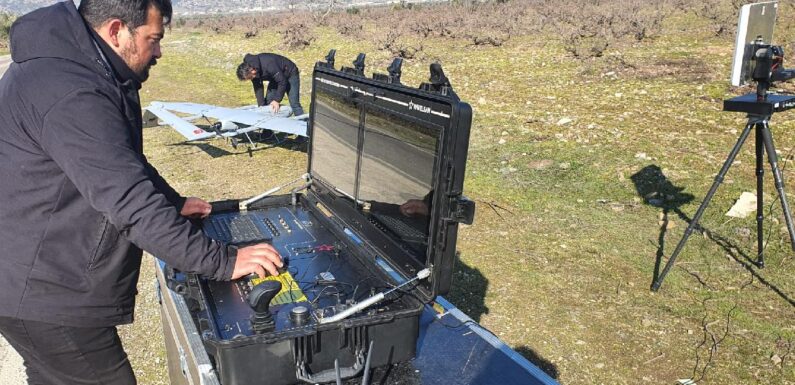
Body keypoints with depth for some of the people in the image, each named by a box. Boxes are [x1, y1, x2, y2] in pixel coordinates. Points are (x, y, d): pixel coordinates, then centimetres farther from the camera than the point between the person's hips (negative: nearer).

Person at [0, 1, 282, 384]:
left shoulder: (72, 66, 8)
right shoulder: (71, 94, -28)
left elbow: (123, 164, 19)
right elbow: (130, 202, -32)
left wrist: (174, 203, 14)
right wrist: (222, 262, -28)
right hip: (44, 294, -10)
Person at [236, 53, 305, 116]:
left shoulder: (268, 65, -39)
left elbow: (282, 82, -32)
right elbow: (258, 88, -9)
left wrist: (277, 100, -30)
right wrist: (261, 105, -16)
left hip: (290, 74, -7)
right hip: (275, 77, 8)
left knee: (294, 104, -16)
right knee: (268, 102, 1)